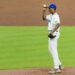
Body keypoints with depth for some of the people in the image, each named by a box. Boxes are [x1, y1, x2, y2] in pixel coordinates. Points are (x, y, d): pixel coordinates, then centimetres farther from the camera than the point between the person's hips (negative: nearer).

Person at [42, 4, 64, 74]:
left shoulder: (56, 16, -16)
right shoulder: (51, 16, 14)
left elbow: (58, 24, -29)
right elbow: (44, 18, 21)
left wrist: (52, 32, -34)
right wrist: (44, 10, 10)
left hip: (54, 34, -10)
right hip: (51, 34, 10)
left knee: (54, 50, -9)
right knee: (50, 49, 16)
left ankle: (56, 68, -7)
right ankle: (59, 65, 21)